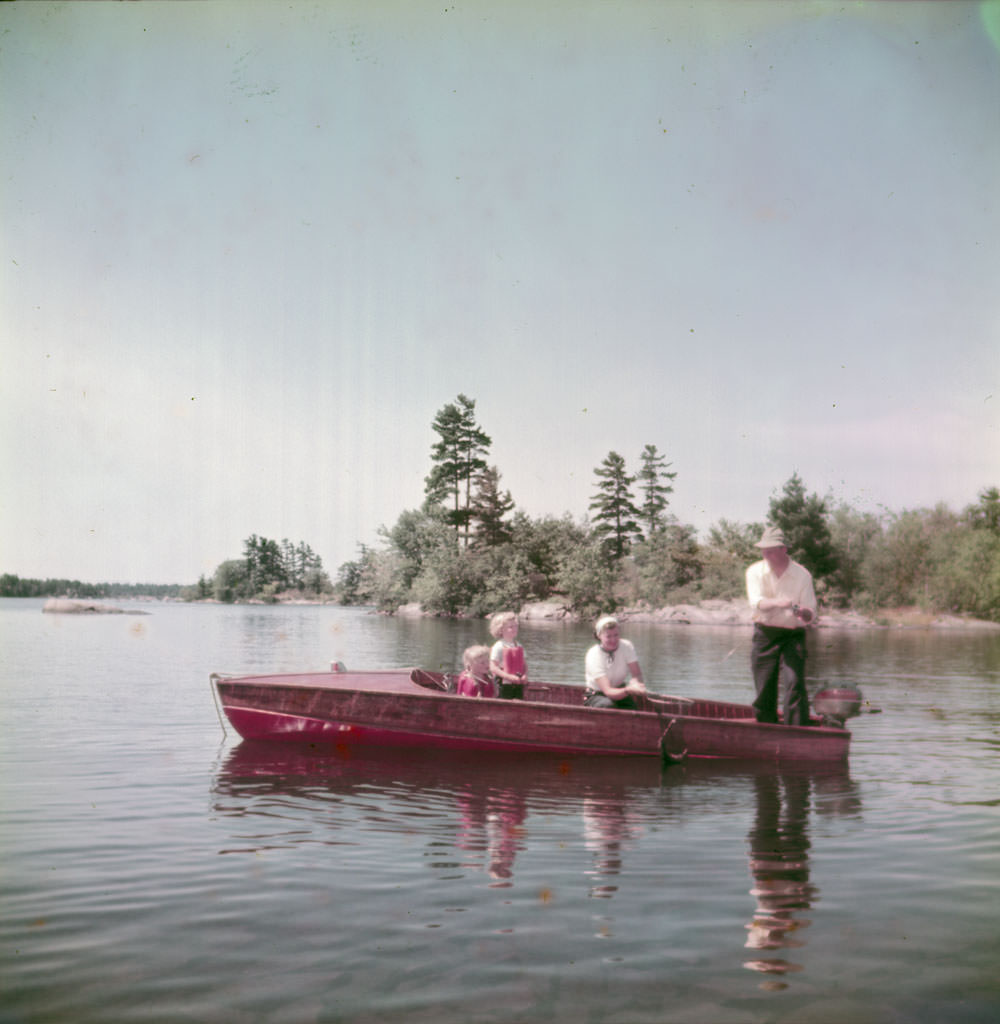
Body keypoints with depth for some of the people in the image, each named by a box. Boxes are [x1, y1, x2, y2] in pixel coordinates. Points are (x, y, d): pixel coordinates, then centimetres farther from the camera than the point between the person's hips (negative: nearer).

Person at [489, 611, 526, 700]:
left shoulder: (519, 647, 11)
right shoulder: (498, 647, -9)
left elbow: (523, 665, 15)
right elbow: (493, 667, -14)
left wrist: (525, 675, -8)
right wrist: (509, 677, -20)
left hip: (518, 685, 6)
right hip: (504, 684, -6)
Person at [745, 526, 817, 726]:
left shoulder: (802, 574, -4)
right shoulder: (755, 572, -1)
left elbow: (810, 613, -7)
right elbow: (756, 603, -18)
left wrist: (804, 613, -31)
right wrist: (778, 602, -37)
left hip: (793, 635, -1)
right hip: (764, 635, 2)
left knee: (794, 684, -15)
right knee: (764, 689, 3)